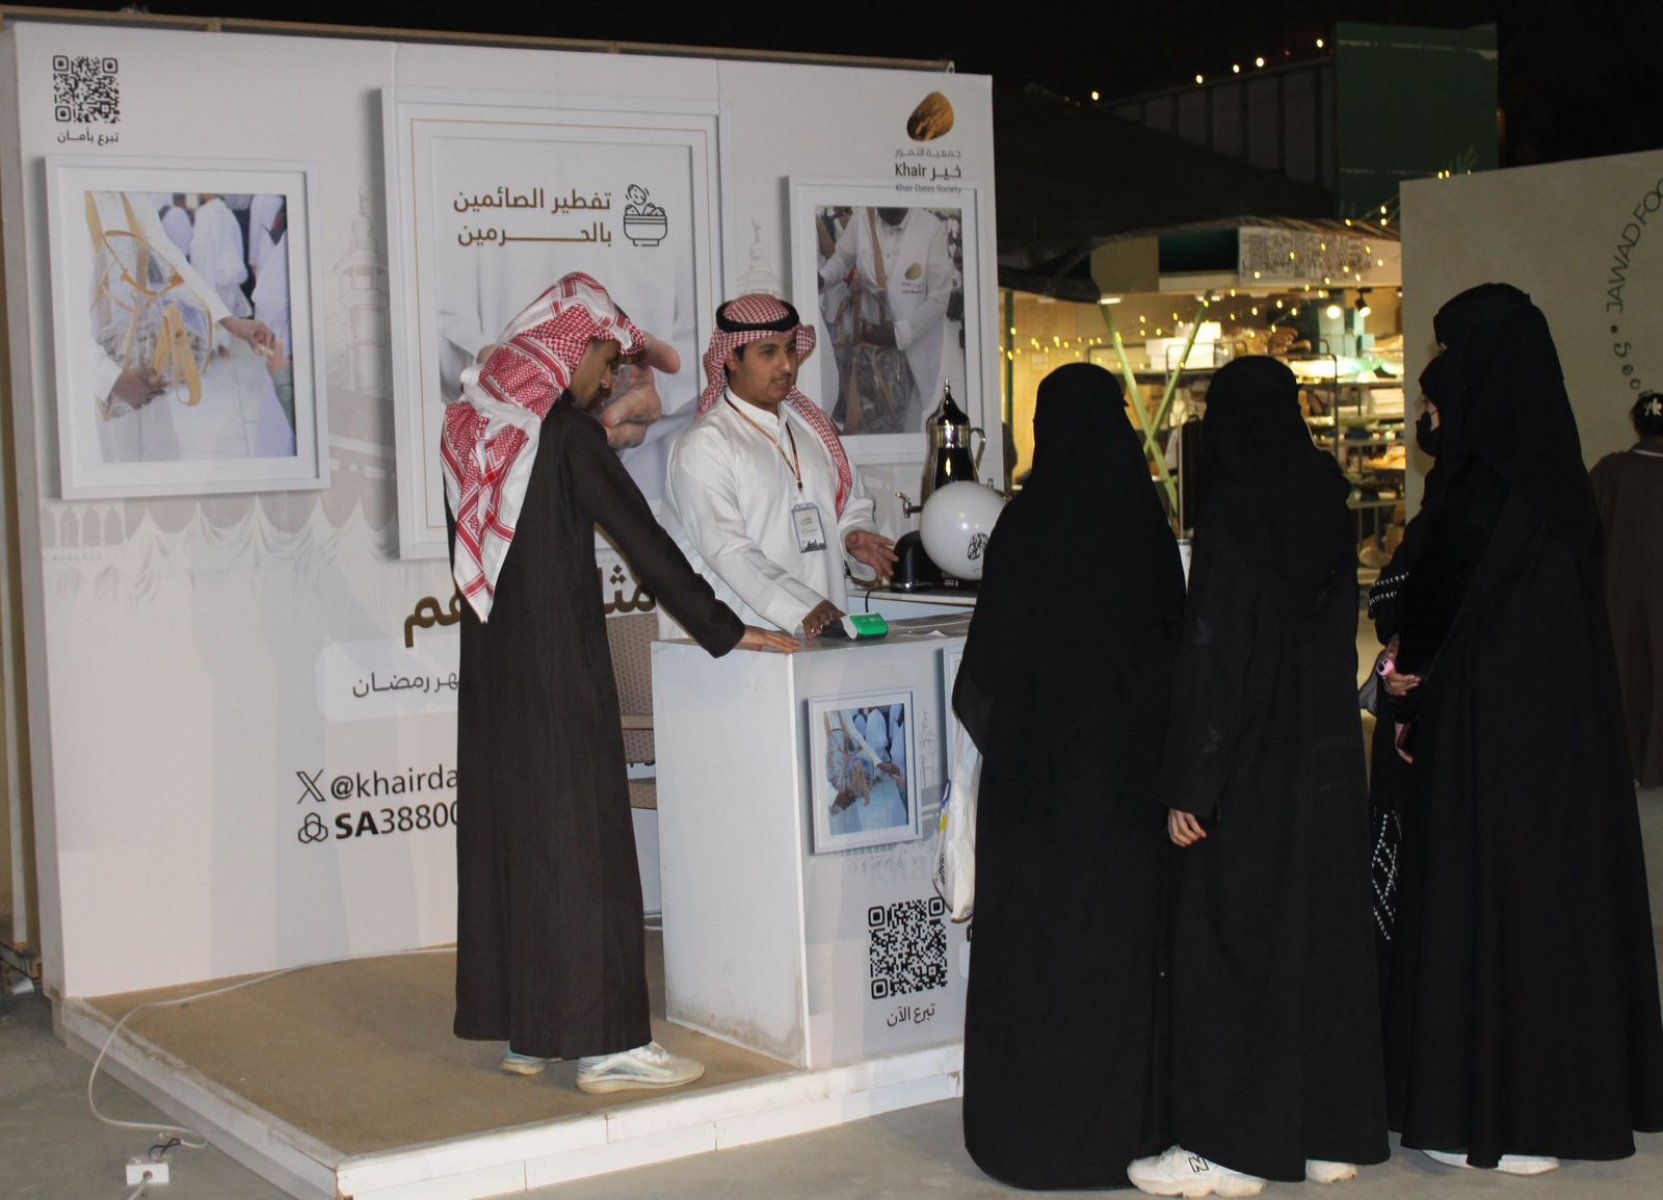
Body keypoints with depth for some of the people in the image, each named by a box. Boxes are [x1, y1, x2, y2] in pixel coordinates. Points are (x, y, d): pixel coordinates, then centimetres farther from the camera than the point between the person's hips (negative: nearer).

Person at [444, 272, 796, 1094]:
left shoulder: (471, 425, 8)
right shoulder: (565, 432, -13)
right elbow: (643, 540, -15)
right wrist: (726, 632, -11)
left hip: (492, 666, 8)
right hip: (560, 665, -8)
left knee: (505, 832, 11)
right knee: (579, 836, -4)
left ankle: (523, 1029, 18)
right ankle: (602, 1041, -1)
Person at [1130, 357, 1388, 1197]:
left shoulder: (1232, 516, -16)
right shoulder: (1326, 508, 5)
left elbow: (1212, 660, -17)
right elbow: (1338, 641, 12)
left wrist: (1189, 785, -14)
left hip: (1252, 771, -7)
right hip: (1329, 762, 7)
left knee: (1230, 943, 1)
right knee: (1324, 937, 13)